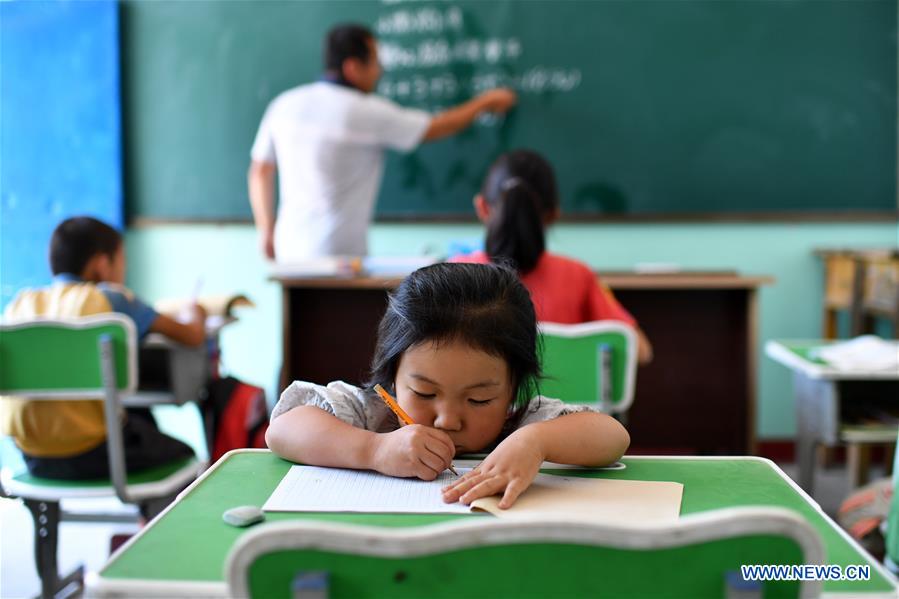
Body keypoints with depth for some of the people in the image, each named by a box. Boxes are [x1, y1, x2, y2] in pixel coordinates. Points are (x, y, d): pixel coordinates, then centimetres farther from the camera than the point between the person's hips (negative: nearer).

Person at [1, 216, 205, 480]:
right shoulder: (111, 298, -4)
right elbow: (192, 336, -3)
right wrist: (195, 317, 20)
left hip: (34, 459, 6)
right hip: (91, 455, -5)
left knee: (137, 416, 32)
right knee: (183, 454, 23)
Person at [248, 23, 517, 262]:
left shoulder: (284, 105, 5)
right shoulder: (365, 111, -10)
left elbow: (259, 172, 10)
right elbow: (436, 128, 2)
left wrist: (266, 230, 20)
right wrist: (484, 102, 17)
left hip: (290, 247, 6)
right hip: (338, 252, -6)